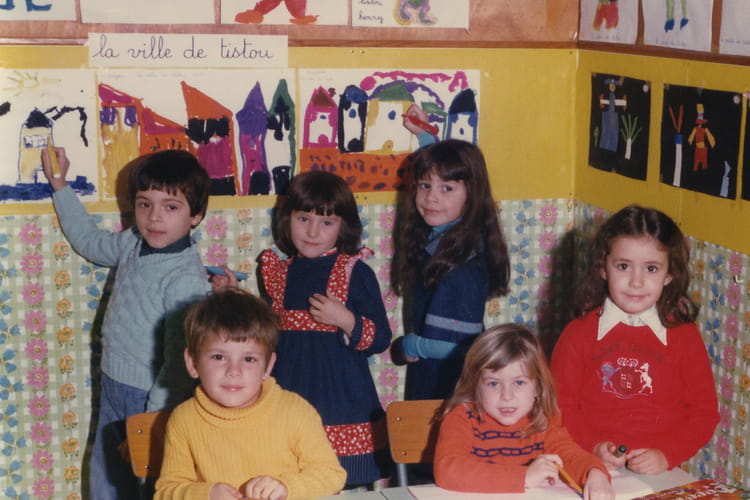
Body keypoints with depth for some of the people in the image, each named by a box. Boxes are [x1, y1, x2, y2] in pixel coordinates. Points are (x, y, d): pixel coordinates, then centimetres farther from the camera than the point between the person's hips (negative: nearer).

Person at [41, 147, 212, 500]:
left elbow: (180, 365, -25)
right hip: (113, 390, 8)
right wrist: (59, 184, 23)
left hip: (151, 398, -8)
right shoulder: (133, 244, -2)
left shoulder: (186, 280, -26)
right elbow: (88, 240, 23)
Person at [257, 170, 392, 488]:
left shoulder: (356, 273, -4)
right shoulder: (276, 272, 9)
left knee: (342, 486, -3)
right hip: (289, 398, 4)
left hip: (342, 399, -3)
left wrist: (345, 320, -19)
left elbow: (381, 339, -5)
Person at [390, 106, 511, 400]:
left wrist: (406, 346, -9)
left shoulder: (463, 265, -25)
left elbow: (448, 344, -27)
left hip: (449, 385, -9)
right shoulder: (433, 236, 0)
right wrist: (424, 134, 27)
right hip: (427, 376, 9)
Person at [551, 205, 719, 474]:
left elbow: (704, 411, 7)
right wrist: (593, 447, -9)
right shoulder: (579, 333, 3)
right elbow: (561, 405, 5)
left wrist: (666, 455, -6)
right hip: (592, 471, -1)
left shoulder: (684, 336, 5)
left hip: (659, 474, 2)